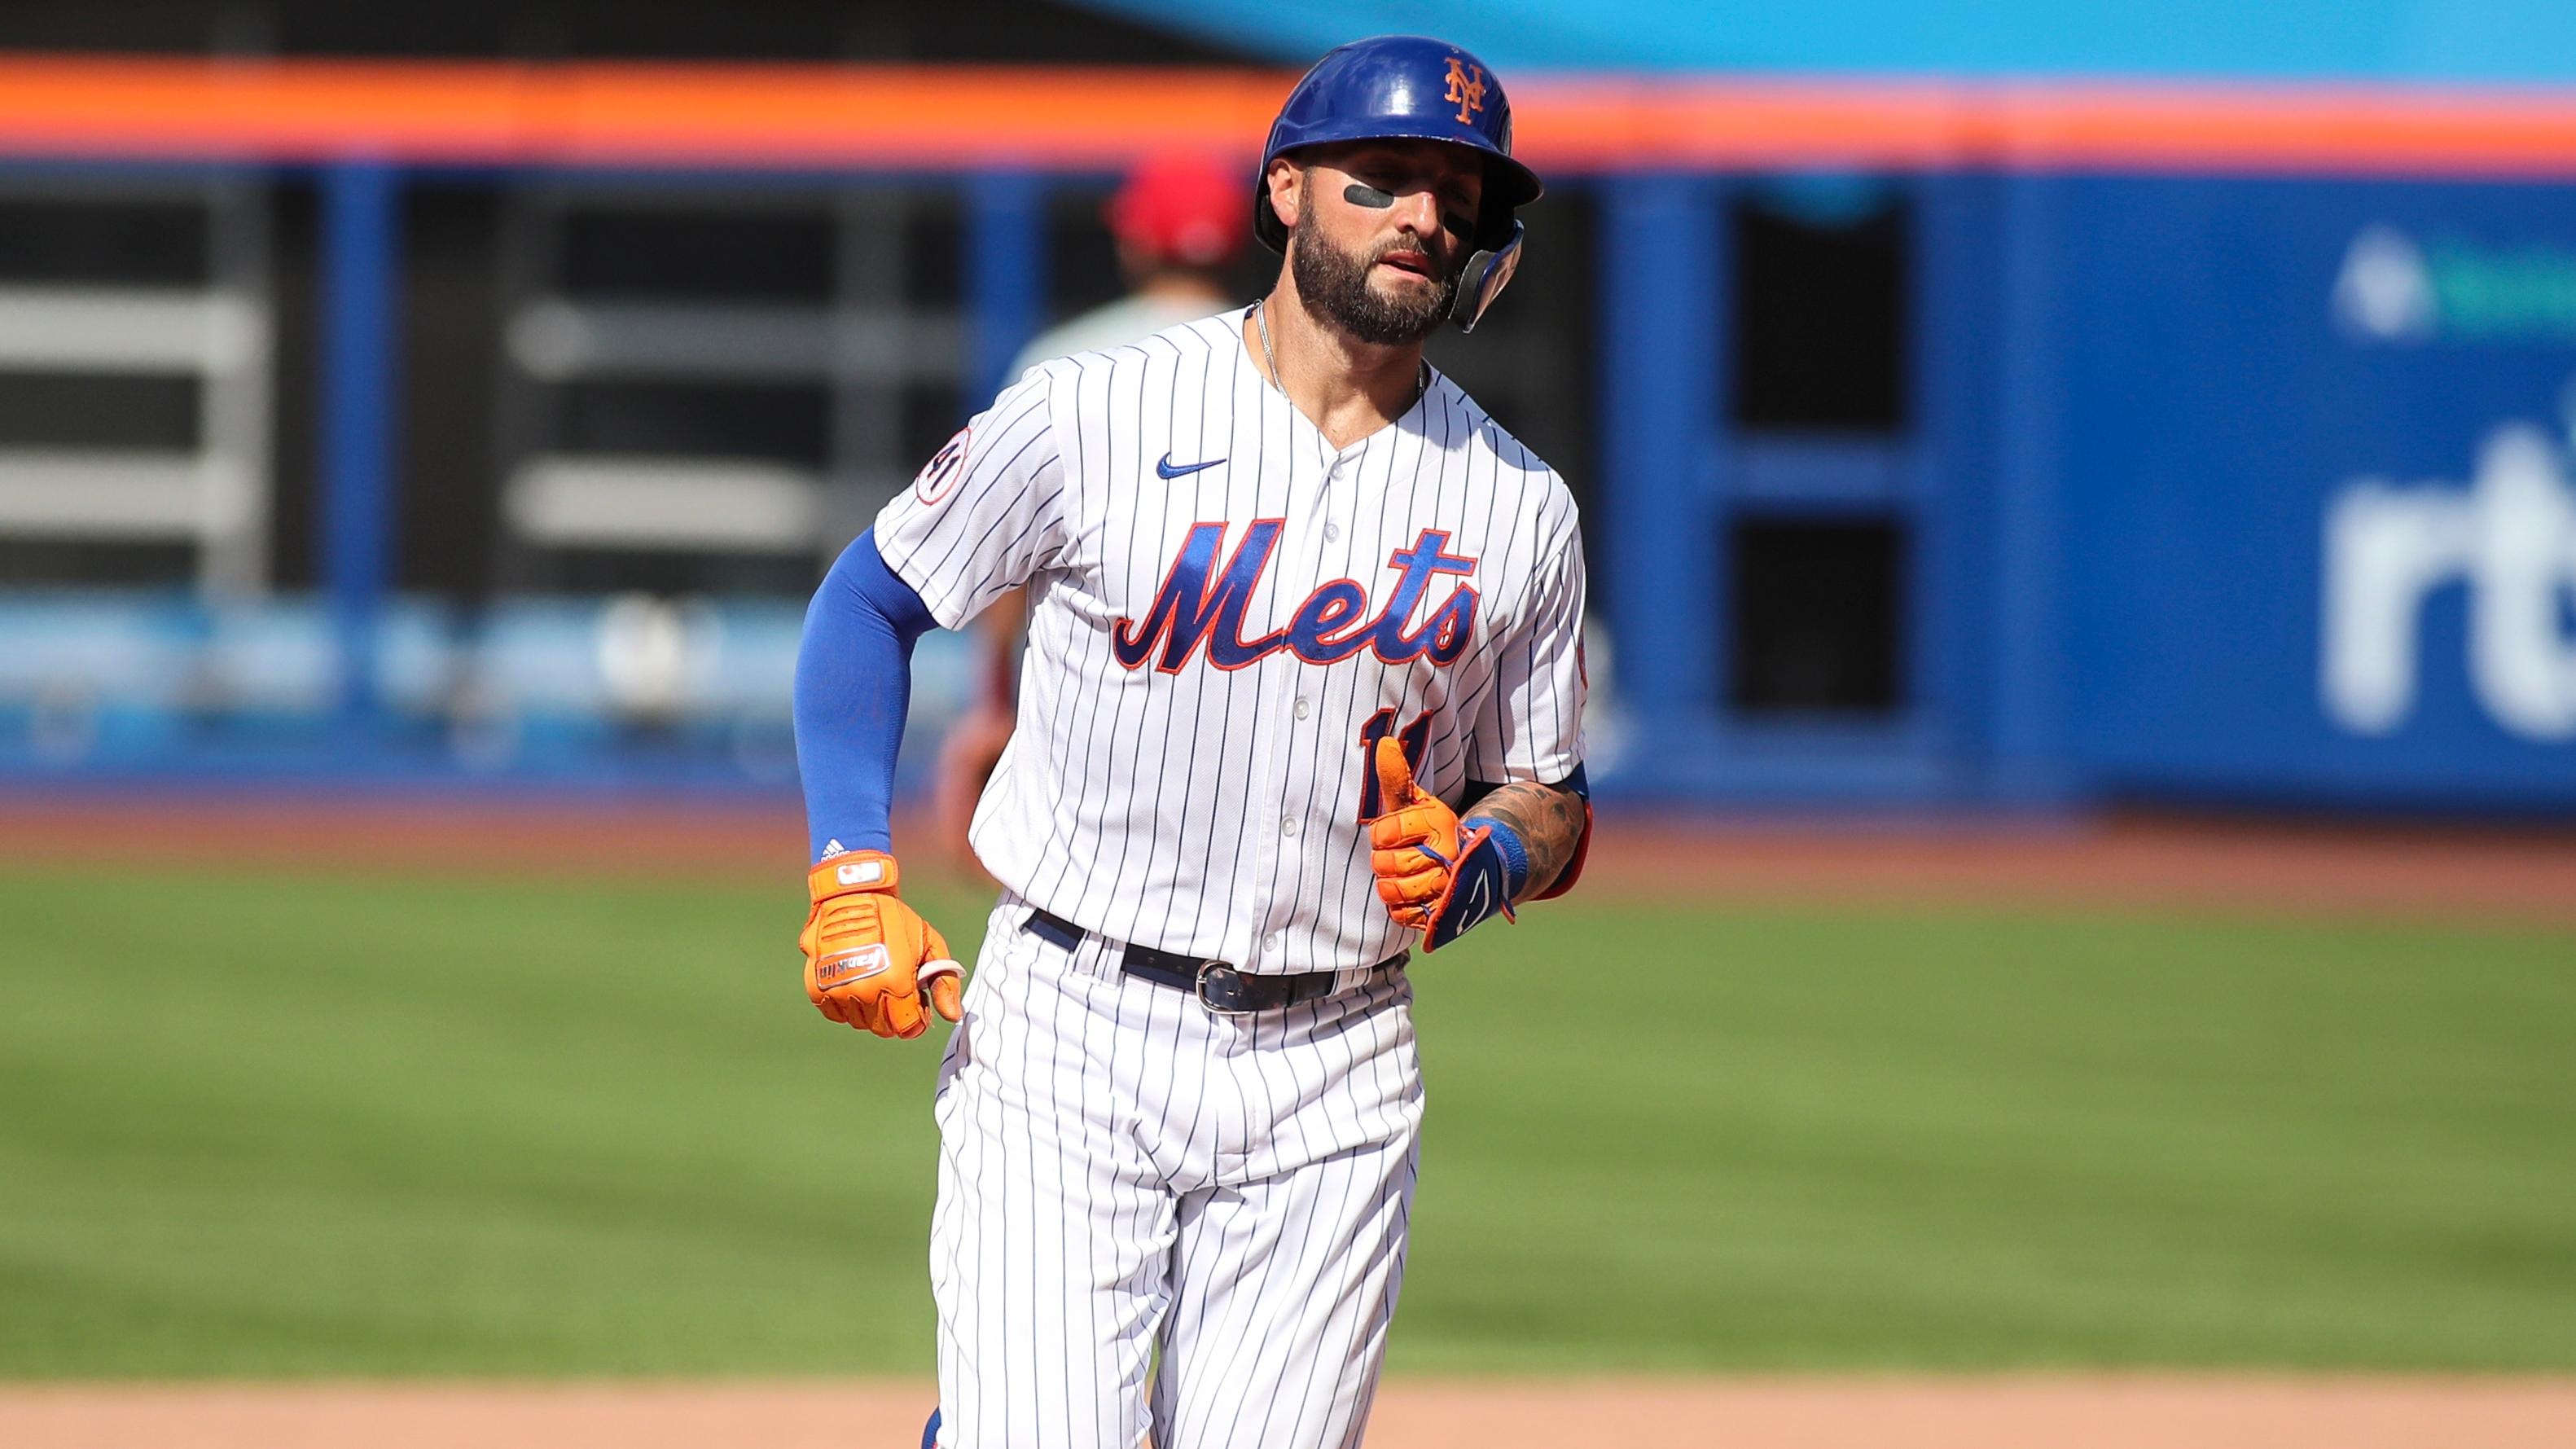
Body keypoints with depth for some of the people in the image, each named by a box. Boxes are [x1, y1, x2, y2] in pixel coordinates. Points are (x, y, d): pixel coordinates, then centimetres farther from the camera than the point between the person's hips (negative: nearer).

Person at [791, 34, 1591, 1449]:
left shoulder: (1518, 509, 7)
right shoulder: (1094, 417, -2)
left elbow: (1550, 803, 16)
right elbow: (866, 602, 8)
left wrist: (1478, 863, -7)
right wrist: (855, 884, -3)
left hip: (1331, 1078, 3)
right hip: (1067, 1030, -3)